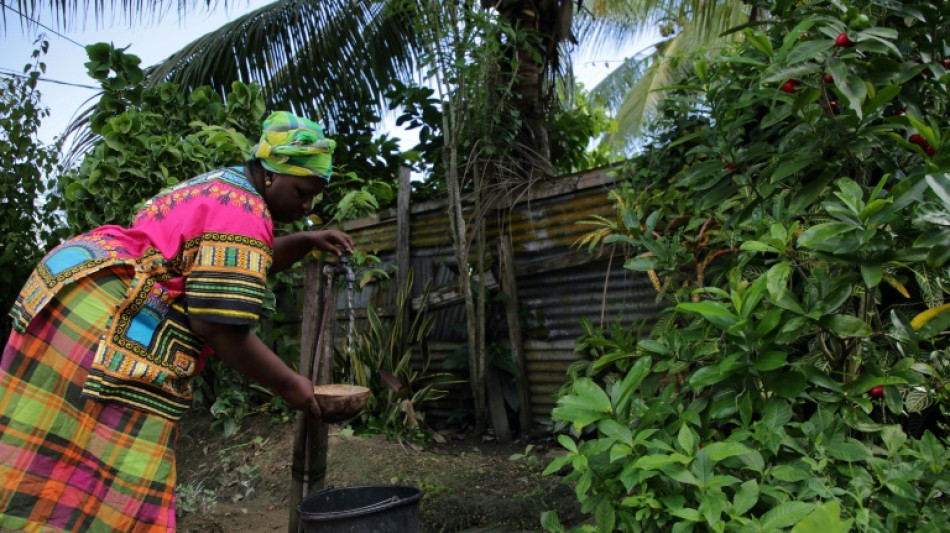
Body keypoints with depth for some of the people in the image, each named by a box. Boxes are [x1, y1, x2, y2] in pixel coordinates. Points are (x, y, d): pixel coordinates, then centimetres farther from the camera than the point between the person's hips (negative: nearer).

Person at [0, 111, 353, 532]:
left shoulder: (222, 185, 16)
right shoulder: (243, 211, -15)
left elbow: (242, 262, 32)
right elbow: (219, 326, -20)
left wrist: (306, 242, 18)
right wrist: (289, 385, -8)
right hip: (106, 324, -11)